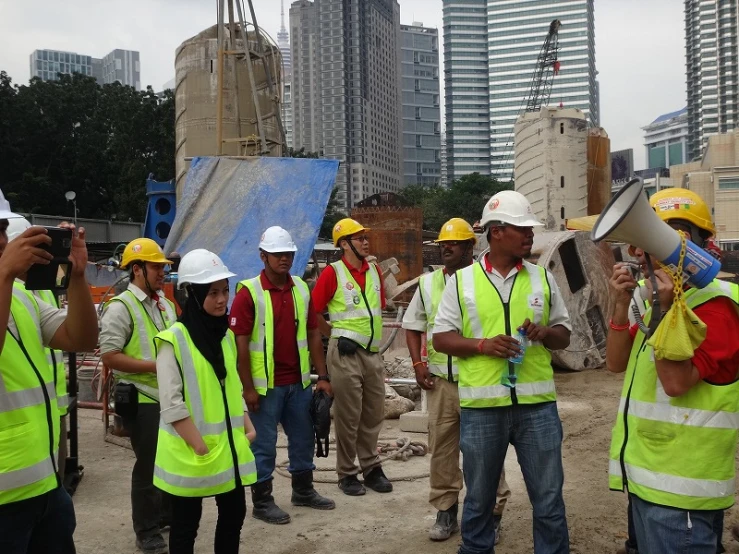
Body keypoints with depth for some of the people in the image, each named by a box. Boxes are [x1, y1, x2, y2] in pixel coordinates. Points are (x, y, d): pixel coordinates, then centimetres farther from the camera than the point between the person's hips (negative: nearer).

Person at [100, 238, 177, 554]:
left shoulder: (165, 305, 12)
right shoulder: (121, 306, -13)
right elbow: (109, 356, -19)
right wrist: (154, 366, -20)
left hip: (172, 397, 7)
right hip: (141, 400, -7)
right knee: (148, 465, 2)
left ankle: (166, 514, 35)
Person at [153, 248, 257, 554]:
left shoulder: (225, 335, 9)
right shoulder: (174, 339, -14)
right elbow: (171, 404, -18)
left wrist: (247, 425, 5)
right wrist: (199, 447, -18)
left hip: (229, 444, 7)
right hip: (191, 453, -6)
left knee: (234, 513, 15)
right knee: (186, 524, 8)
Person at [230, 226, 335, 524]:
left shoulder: (301, 288, 5)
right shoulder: (249, 292, -11)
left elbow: (313, 334, 9)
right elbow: (240, 343, -12)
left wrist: (322, 376, 6)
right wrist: (248, 388, -14)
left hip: (299, 381, 6)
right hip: (266, 385, -6)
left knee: (303, 438, 17)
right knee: (264, 444, 5)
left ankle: (303, 490, 35)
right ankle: (262, 501, 20)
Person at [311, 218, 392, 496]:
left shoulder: (374, 271, 10)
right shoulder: (333, 273, -9)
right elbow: (314, 313, -7)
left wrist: (372, 335, 12)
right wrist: (337, 335, -3)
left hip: (373, 352, 6)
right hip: (346, 353, -6)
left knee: (373, 415, 12)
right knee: (348, 416, 1)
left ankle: (371, 468, 24)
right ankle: (347, 473, 14)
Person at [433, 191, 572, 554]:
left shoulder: (543, 278, 8)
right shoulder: (461, 280, 1)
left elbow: (564, 335, 12)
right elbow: (441, 338, 2)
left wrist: (545, 332, -10)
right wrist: (482, 344, -14)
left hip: (537, 403, 2)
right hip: (481, 406, -1)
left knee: (549, 499, 9)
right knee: (479, 499, 13)